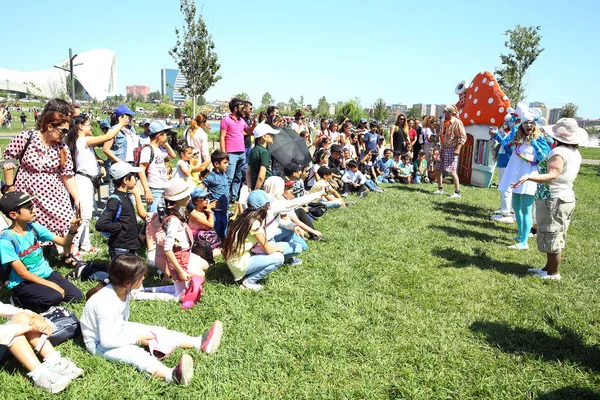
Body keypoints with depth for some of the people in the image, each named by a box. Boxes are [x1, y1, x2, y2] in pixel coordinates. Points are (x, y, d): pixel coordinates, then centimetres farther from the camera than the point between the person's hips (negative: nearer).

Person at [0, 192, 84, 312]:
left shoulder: (35, 227, -2)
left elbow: (63, 242, 2)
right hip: (23, 283, -6)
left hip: (46, 274, 6)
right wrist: (51, 285, -22)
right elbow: (23, 273, -18)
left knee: (76, 296, -8)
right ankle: (19, 300, -4)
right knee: (54, 297, -31)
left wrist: (72, 230, -21)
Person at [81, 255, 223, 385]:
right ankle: (171, 375, -60)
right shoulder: (106, 303, -35)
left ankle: (200, 343, -9)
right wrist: (137, 338, -23)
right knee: (135, 353, -34)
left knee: (157, 331, -3)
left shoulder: (123, 290, -9)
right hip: (100, 342, -9)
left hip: (116, 329, 9)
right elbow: (106, 341, -31)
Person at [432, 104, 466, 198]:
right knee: (438, 169, 10)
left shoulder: (457, 123, -10)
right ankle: (440, 189, 24)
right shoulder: (446, 123, 15)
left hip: (451, 149, -9)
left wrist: (458, 149, -22)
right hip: (444, 148, 9)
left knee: (452, 171, -13)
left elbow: (463, 137, -15)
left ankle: (457, 192, -7)